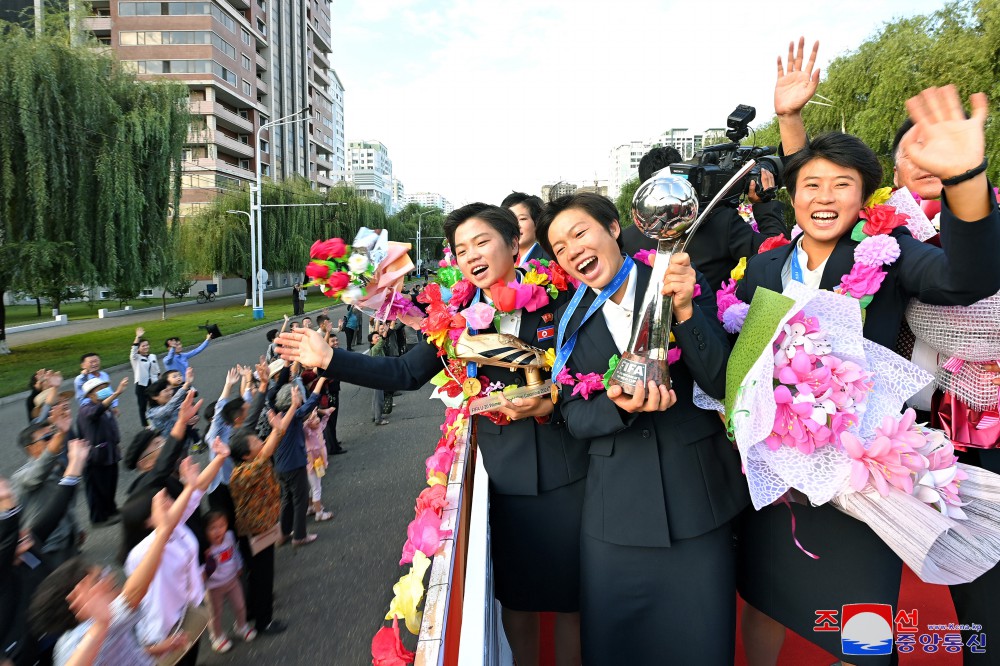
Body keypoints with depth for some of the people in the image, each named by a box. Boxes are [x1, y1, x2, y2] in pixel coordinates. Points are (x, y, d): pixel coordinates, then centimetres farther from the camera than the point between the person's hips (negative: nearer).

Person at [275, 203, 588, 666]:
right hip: (508, 476, 2)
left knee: (571, 596, 12)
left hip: (570, 473, -1)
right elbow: (405, 373, 2)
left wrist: (548, 405, -20)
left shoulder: (559, 300, -6)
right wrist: (328, 359, -3)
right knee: (516, 595, 16)